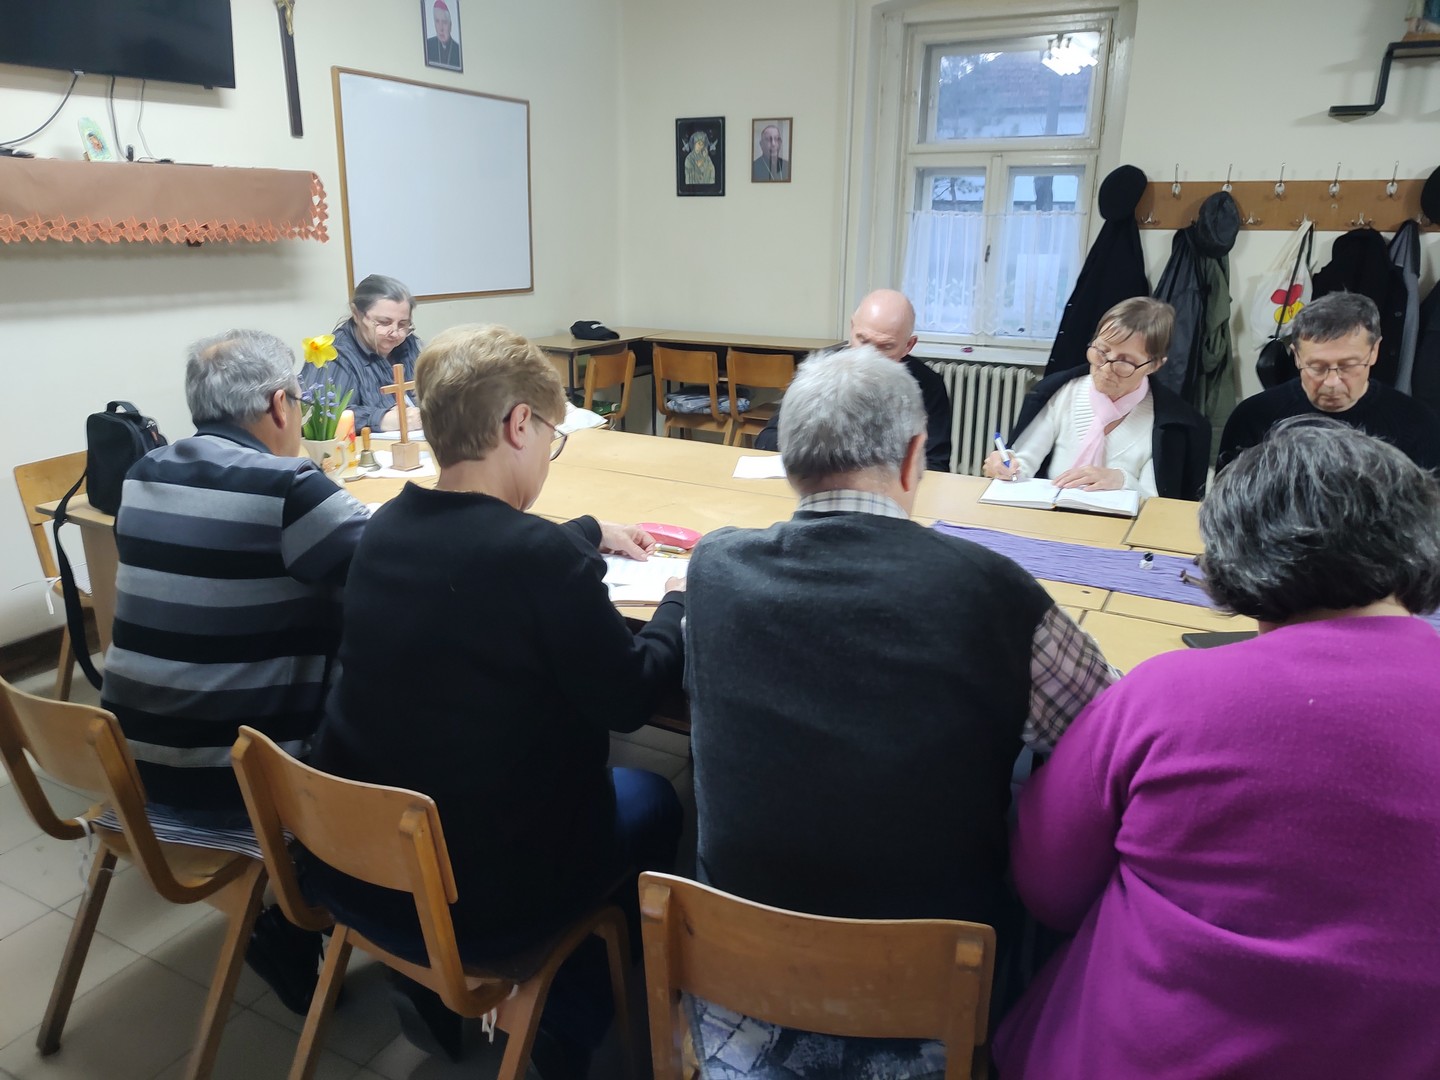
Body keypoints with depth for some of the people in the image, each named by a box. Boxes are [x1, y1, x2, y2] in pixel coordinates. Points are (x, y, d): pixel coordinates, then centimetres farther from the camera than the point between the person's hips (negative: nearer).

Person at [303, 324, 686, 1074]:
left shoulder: (388, 526, -3)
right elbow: (630, 698, -12)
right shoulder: (547, 558, -26)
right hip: (477, 902, -6)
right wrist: (680, 602, 5)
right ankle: (575, 1012, 34)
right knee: (653, 800, 20)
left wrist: (590, 534, 28)